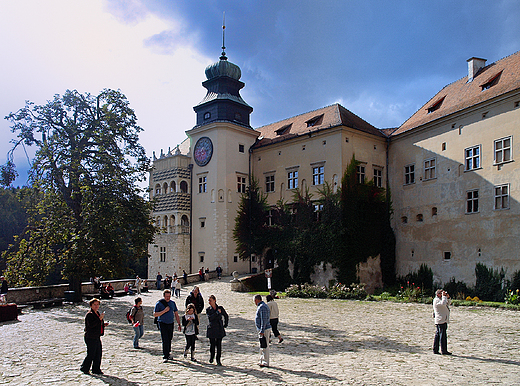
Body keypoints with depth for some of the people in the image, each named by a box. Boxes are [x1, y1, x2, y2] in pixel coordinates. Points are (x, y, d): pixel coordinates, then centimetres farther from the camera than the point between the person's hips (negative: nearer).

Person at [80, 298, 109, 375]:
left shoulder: (97, 313, 17)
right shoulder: (89, 314, -12)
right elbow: (91, 325, -26)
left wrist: (104, 324, 10)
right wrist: (99, 319, -30)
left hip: (97, 337, 9)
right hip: (90, 337, -9)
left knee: (98, 353, 9)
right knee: (91, 354, -3)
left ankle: (96, 369, 18)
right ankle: (84, 368, 14)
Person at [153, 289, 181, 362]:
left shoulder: (172, 303, 7)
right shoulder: (159, 303, -6)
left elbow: (176, 314, 13)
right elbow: (155, 314, -9)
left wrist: (179, 324, 9)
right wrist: (164, 311, -19)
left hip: (171, 323, 5)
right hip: (163, 323, -4)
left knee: (169, 339, 11)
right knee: (165, 340, -9)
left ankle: (168, 353, 25)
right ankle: (165, 356, -4)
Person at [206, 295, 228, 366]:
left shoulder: (220, 308, 2)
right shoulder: (208, 309, 2)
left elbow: (226, 316, 15)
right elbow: (210, 318, -15)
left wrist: (225, 325, 12)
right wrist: (217, 312, -17)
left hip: (219, 329, 0)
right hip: (211, 329, 0)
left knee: (219, 345, -1)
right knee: (212, 344, 4)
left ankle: (218, 360, 9)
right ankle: (211, 357, 30)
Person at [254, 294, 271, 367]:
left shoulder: (262, 307, -18)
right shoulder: (260, 306, 15)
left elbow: (264, 320, -23)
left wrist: (262, 331, -23)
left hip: (264, 329, -11)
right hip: (261, 329, 11)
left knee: (264, 346, -4)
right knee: (262, 346, 16)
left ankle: (265, 363, 2)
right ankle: (262, 361, 25)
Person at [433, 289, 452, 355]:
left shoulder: (440, 299, 20)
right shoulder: (436, 300, -11)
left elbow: (448, 303, 26)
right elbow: (443, 303, -29)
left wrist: (448, 297, 10)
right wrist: (444, 296, -17)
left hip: (443, 320, 10)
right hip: (441, 320, -10)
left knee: (438, 335, 10)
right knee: (443, 335, -7)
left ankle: (435, 350, 13)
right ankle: (444, 351, -4)